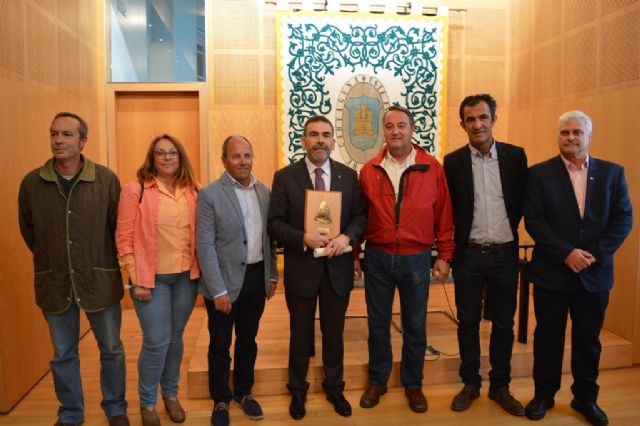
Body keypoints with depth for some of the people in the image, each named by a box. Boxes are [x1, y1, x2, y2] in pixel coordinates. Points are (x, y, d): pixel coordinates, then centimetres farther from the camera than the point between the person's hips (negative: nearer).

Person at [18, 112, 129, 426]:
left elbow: (119, 227, -1)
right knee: (63, 355, 16)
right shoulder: (32, 183, -5)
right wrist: (52, 260, 11)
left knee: (111, 350, 13)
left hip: (100, 280, -1)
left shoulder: (107, 180, -10)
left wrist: (102, 262, 3)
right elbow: (28, 229, 9)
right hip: (54, 283, 2)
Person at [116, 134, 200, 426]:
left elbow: (198, 233, 9)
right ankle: (147, 402, 25)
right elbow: (124, 238, -7)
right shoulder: (135, 189, -7)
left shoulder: (192, 192, 4)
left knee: (175, 338, 15)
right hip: (152, 278, -3)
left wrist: (200, 269, 3)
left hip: (186, 276, 4)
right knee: (156, 342, 1)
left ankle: (170, 395, 35)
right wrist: (136, 280, -10)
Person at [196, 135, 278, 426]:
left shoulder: (264, 192, 4)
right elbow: (205, 246, -14)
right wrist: (218, 290, -17)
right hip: (225, 280, -4)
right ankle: (221, 400, 32)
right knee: (220, 344, 12)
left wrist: (272, 274, 10)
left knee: (248, 340, 19)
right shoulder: (210, 194, -12)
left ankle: (243, 392, 38)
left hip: (257, 277, 4)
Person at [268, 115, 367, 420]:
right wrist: (303, 238, -23)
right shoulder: (285, 177, -5)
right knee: (301, 334, 15)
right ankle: (298, 390, 37)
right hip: (301, 268, -2)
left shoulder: (349, 176, 2)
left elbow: (360, 216, 1)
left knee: (334, 333, 18)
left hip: (338, 268, 2)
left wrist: (347, 237, -18)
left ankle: (334, 388, 39)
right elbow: (275, 223, -7)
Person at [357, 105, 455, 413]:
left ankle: (413, 384, 32)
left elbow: (444, 215, 0)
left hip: (416, 259, -1)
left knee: (415, 326, 13)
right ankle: (377, 381, 33)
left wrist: (444, 255, 0)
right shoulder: (369, 170, 0)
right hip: (377, 258, 1)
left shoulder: (432, 168, -3)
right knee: (378, 324, 13)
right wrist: (354, 253, 6)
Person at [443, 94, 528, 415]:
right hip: (469, 254, -1)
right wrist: (458, 239, 2)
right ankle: (470, 384, 26)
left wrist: (508, 229, 7)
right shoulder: (453, 161, -3)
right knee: (468, 323, 10)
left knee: (503, 324, 11)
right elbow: (448, 209, 3)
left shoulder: (515, 156, -1)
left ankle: (500, 386, 28)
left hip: (505, 254, 1)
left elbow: (523, 201, 7)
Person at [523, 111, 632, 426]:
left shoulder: (612, 173, 5)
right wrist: (567, 253, -17)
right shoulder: (540, 173, -2)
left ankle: (585, 397, 32)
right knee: (548, 337, 10)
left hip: (595, 273, 2)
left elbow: (623, 218, 0)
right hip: (552, 271, -2)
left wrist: (595, 253, -12)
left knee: (588, 339, 14)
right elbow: (534, 221, -9)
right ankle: (544, 394, 26)